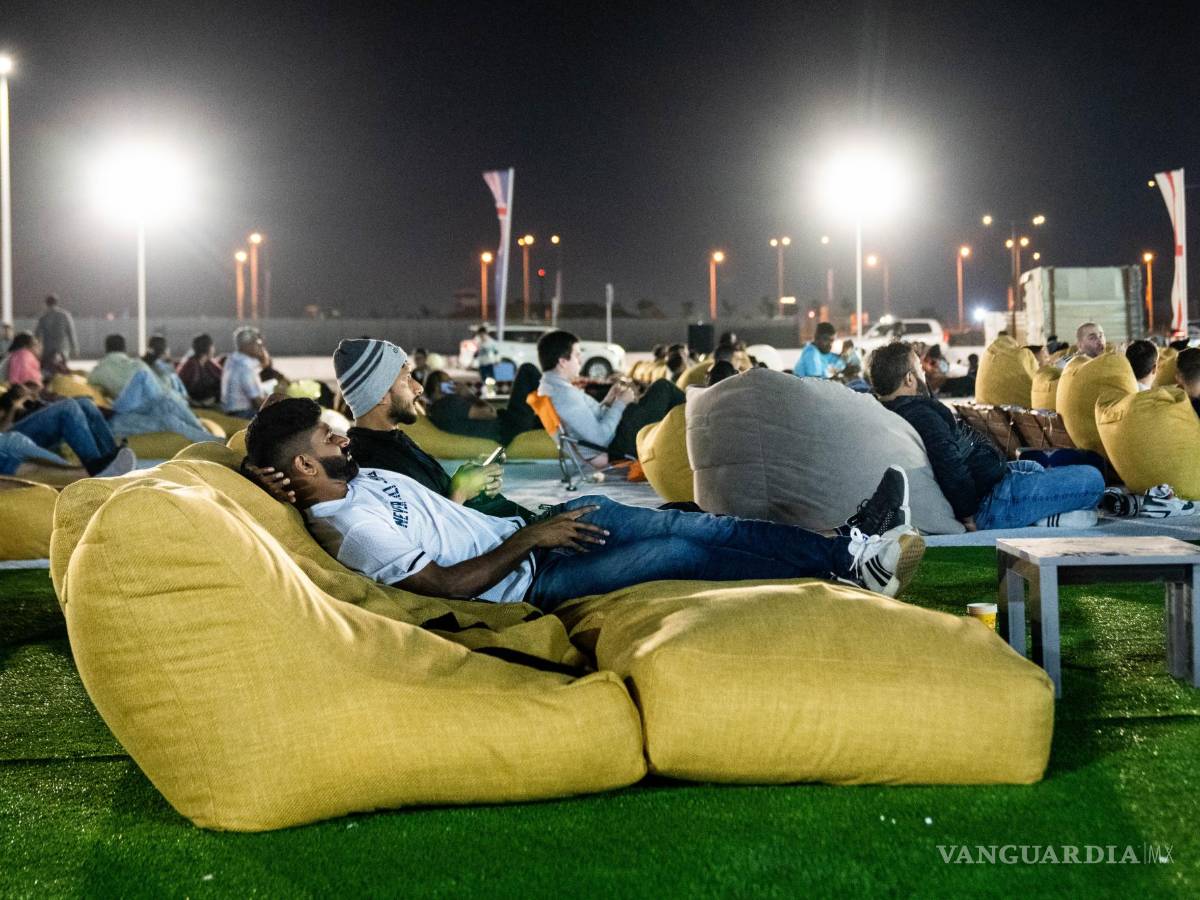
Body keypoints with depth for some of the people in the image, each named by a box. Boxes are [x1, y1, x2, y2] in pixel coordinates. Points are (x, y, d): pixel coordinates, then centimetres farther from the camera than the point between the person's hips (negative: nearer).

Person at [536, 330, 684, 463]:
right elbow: (601, 437, -27)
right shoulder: (565, 394, -26)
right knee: (663, 388, 2)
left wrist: (607, 402, 3)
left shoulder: (548, 387, 5)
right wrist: (620, 404, -15)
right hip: (620, 446, -10)